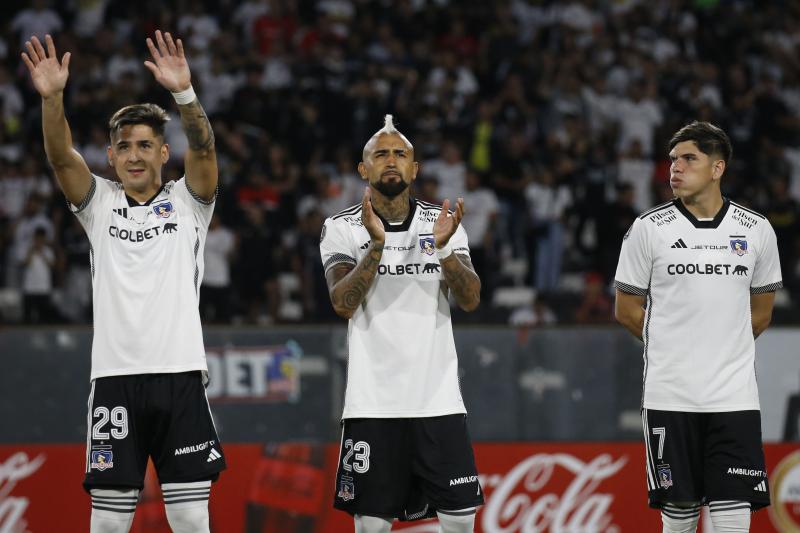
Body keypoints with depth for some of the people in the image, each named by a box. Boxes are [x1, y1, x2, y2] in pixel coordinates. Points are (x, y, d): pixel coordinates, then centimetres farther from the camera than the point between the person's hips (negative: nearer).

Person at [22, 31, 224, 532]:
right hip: (115, 377, 1)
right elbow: (61, 157, -5)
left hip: (180, 376, -1)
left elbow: (204, 150, -11)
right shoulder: (101, 204, 11)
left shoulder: (187, 202, 7)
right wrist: (52, 97, -24)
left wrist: (185, 93, -30)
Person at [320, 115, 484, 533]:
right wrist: (376, 245, -22)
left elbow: (470, 300, -2)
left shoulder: (442, 223, 8)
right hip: (372, 401, -2)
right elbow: (343, 304, -11)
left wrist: (444, 249, -19)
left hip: (438, 399, 2)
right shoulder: (342, 228, 2)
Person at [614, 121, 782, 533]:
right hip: (669, 396, -1)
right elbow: (627, 310, 7)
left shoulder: (756, 230, 5)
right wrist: (673, 346, 11)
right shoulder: (649, 228, 0)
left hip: (735, 398, 1)